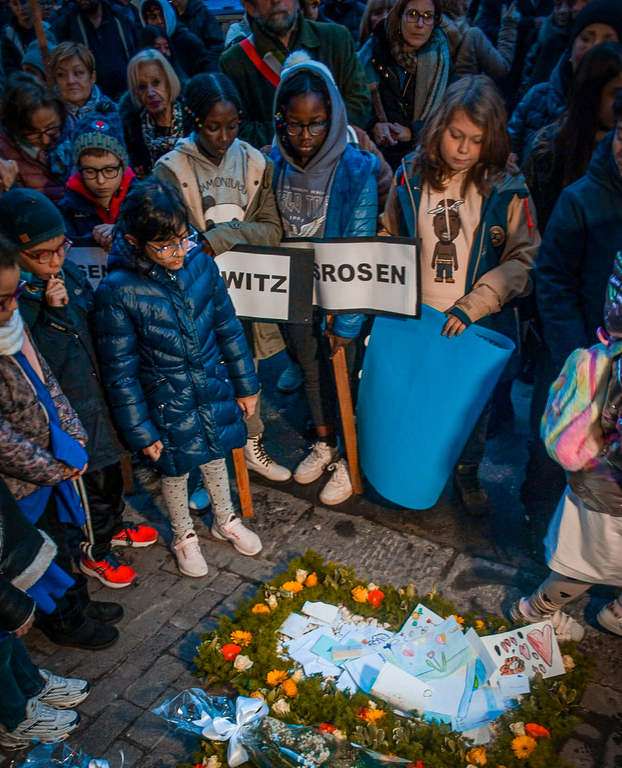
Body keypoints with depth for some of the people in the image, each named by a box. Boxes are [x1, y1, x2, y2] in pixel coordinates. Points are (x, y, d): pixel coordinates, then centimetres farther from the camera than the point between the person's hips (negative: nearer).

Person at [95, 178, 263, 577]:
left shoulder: (201, 264, -12)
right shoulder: (118, 291, -22)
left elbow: (229, 329, 1)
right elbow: (120, 369, -14)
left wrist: (246, 385, 7)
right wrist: (139, 432, -9)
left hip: (214, 391, 3)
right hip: (168, 402, -3)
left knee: (215, 456, 24)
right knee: (175, 471, 18)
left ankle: (225, 519, 51)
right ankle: (184, 536, 46)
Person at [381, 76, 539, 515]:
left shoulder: (507, 189, -9)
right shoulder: (411, 176, -3)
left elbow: (522, 259, -9)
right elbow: (390, 243, 9)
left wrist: (471, 307, -17)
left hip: (480, 324, -1)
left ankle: (467, 472, 41)